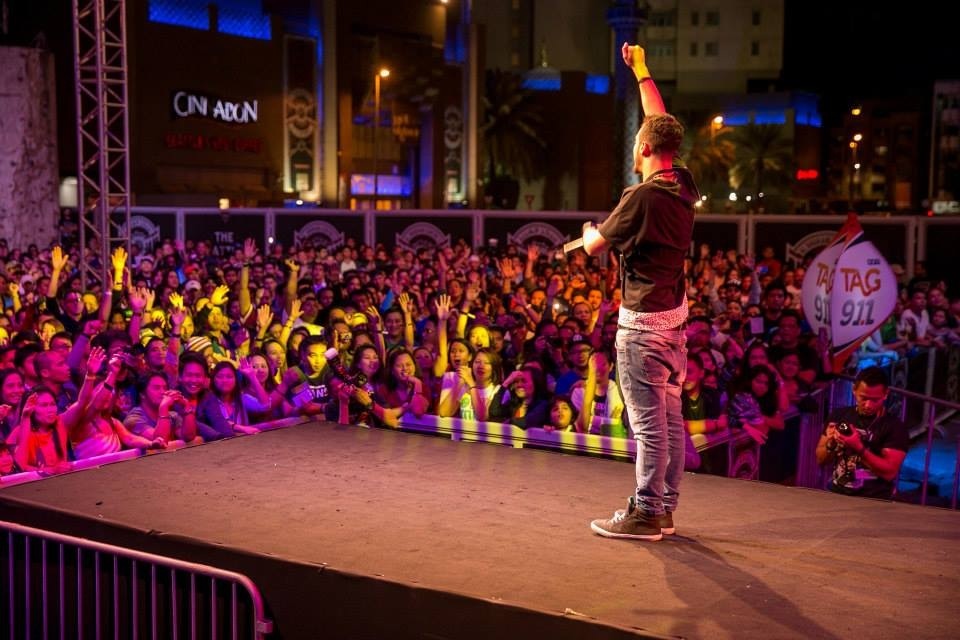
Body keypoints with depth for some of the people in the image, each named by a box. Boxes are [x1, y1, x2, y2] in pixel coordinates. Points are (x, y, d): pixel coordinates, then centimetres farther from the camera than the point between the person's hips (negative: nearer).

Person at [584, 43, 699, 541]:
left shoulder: (642, 197, -18)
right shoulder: (684, 186, 5)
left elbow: (594, 245, -9)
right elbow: (661, 121, 18)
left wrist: (587, 233, 15)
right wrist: (640, 71, 25)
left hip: (644, 320, -9)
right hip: (675, 312, 9)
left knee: (648, 421, -4)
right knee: (670, 417, 12)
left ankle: (645, 514, 2)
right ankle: (665, 508, 21)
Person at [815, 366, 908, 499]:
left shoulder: (895, 427, -4)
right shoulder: (839, 415, 7)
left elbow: (889, 472, -11)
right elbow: (820, 459, 12)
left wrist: (859, 448, -19)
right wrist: (830, 444, -7)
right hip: (836, 495, 2)